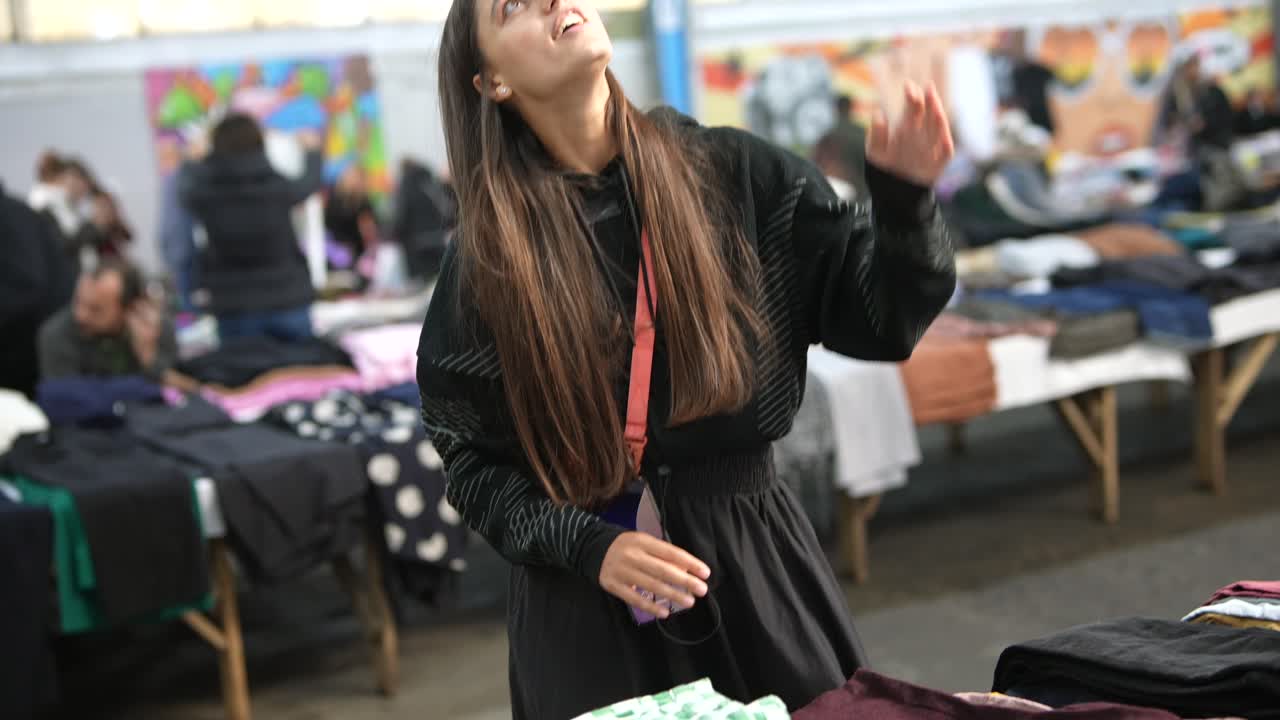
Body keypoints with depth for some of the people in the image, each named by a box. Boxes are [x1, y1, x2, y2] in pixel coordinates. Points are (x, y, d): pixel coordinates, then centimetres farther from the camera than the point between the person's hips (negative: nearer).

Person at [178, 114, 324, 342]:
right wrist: (313, 151, 35)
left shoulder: (204, 194, -8)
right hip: (288, 305, 0)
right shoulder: (278, 187, -9)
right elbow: (311, 181, 14)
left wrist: (193, 161, 39)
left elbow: (186, 186, 17)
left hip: (234, 310, 0)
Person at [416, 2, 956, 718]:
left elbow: (879, 319, -1)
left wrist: (906, 200, -18)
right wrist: (585, 545, -14)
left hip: (757, 562, 1)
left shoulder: (731, 173, -3)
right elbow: (471, 457, 0)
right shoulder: (487, 254, -5)